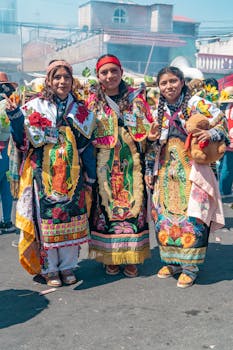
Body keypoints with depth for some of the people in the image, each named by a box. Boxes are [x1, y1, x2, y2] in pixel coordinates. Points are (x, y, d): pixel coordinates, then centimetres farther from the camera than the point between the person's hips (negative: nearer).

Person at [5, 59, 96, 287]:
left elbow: (86, 145, 10)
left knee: (71, 218, 5)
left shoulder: (80, 110, 9)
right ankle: (49, 268, 19)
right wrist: (15, 117, -17)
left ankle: (68, 266, 22)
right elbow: (23, 142, -2)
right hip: (44, 173, -2)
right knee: (46, 218, 2)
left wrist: (90, 177, 8)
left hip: (72, 174, 3)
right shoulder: (34, 107, 1)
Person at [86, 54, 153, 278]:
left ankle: (131, 257, 17)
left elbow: (149, 129, 11)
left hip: (132, 163, 1)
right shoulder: (92, 101, 5)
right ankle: (110, 257, 18)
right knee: (106, 207, 2)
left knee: (134, 206, 3)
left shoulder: (136, 97, 6)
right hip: (105, 165, 0)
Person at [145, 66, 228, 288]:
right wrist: (149, 170, 12)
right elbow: (152, 143, 16)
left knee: (191, 216, -7)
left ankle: (190, 266, 7)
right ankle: (172, 261, 21)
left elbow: (222, 122, -4)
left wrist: (211, 133, -25)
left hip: (192, 170, -4)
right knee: (164, 216, 5)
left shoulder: (196, 104, -2)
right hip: (166, 171, 5)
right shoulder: (158, 110, 12)